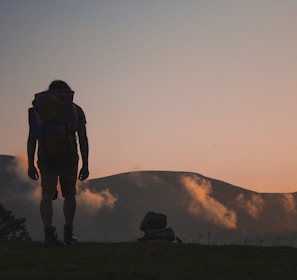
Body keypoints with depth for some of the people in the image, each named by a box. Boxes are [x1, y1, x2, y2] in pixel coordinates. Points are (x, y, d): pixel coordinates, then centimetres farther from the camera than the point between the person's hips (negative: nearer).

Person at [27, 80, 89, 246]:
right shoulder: (76, 110, 10)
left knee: (47, 195, -3)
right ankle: (68, 233, 23)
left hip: (46, 158, 0)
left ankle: (49, 231, -22)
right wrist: (85, 165, 6)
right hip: (69, 157, 0)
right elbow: (83, 139, 5)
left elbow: (32, 138, 5)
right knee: (69, 195, 15)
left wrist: (31, 163, 6)